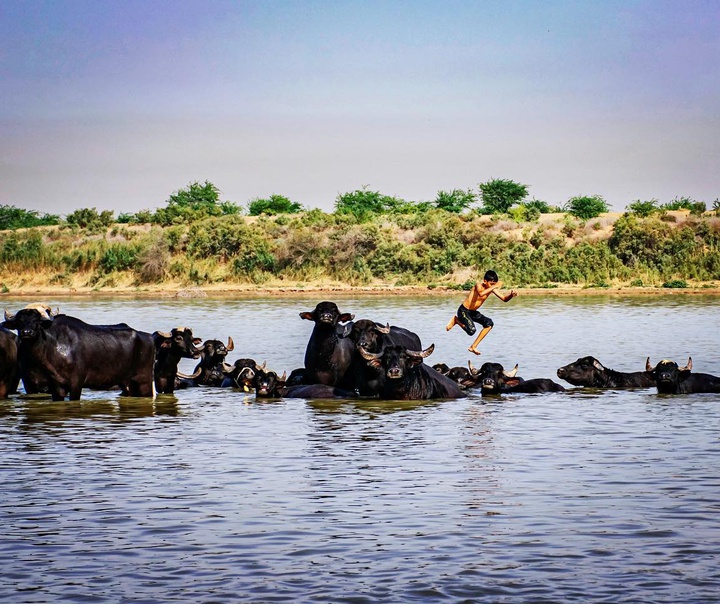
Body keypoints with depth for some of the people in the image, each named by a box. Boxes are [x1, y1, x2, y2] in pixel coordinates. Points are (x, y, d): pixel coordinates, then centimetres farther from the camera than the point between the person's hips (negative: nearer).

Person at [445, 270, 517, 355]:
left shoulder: (492, 289, -3)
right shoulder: (478, 286, -23)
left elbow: (505, 299, -1)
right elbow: (481, 294, -48)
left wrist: (511, 295, -23)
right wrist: (494, 287, -43)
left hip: (473, 312, 8)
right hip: (463, 311, -8)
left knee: (489, 323, -8)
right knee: (471, 330, -27)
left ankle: (473, 346, 0)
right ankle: (456, 320, 5)